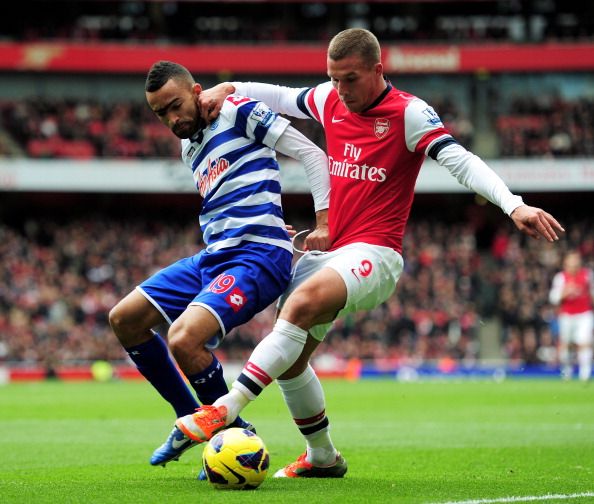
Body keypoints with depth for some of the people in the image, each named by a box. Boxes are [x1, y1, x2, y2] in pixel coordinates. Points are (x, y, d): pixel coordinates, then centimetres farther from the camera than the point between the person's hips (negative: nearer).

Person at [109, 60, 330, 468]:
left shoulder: (238, 112, -5)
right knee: (124, 319, 8)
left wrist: (324, 224, -16)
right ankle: (191, 420, 17)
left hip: (256, 257, -10)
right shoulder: (189, 147, 21)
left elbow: (312, 154, -8)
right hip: (213, 256, 10)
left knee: (183, 339, -28)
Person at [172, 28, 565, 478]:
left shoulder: (409, 113, -10)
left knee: (302, 302, -33)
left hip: (373, 252, -8)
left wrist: (513, 204, -31)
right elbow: (280, 97, 27)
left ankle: (227, 408, -37)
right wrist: (227, 88, 12)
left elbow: (460, 160, -18)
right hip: (327, 248, 8)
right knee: (288, 359, 6)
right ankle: (322, 457, 26)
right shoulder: (330, 101, 8)